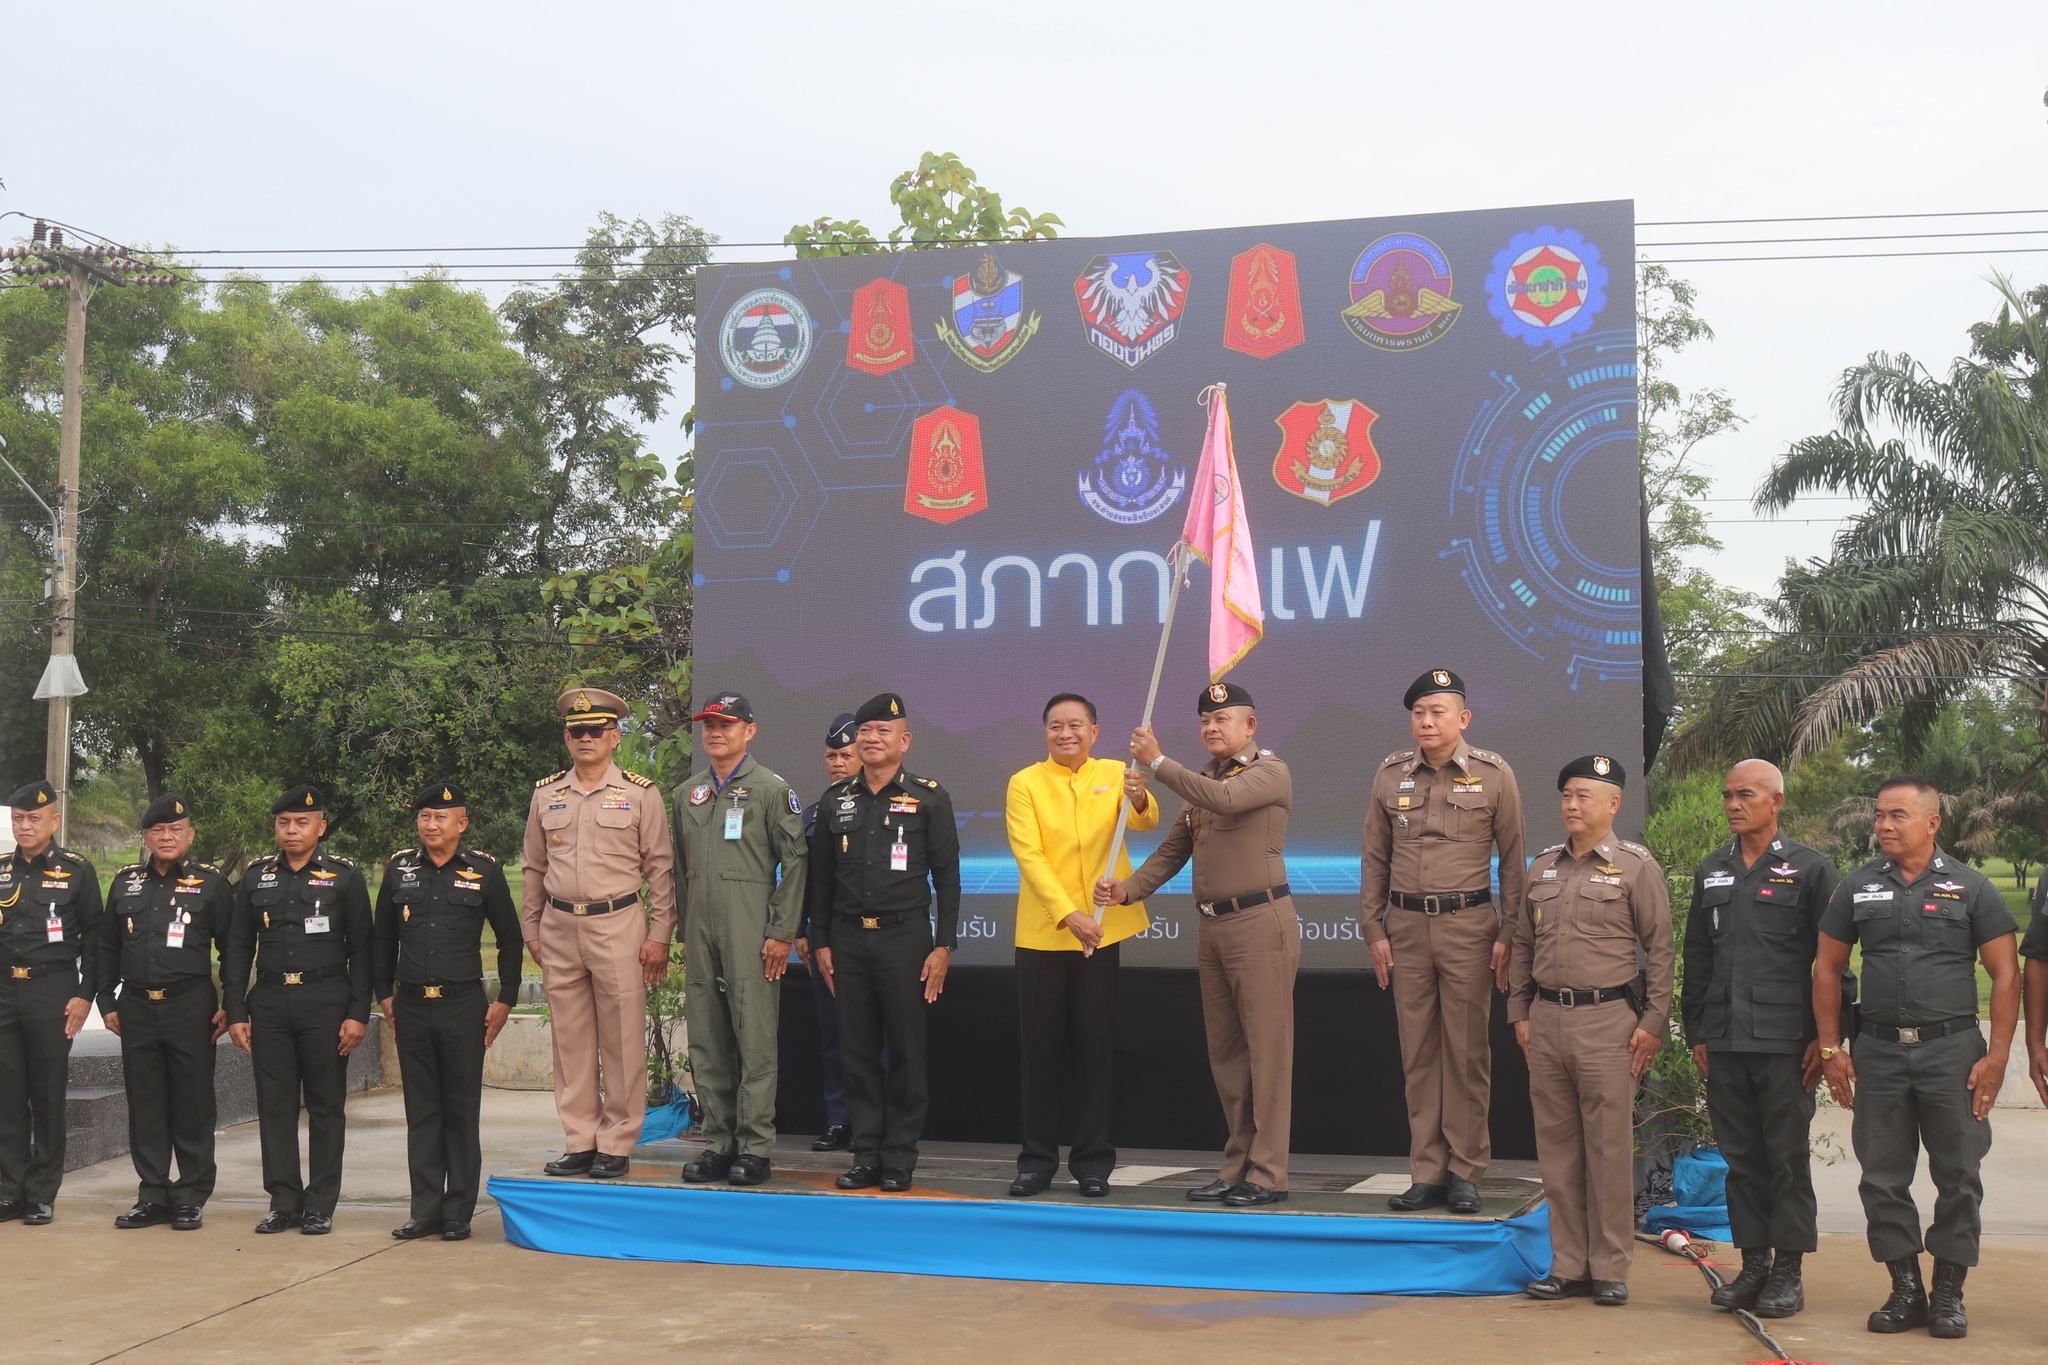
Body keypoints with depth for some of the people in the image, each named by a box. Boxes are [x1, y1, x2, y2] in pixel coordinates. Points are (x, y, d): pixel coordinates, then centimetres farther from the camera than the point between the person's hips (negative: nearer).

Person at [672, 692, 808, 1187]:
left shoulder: (771, 789, -1)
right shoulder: (687, 793, 16)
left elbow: (794, 862, -5)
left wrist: (781, 933, -10)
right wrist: (683, 929, 14)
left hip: (750, 934, -6)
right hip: (700, 935, 6)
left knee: (754, 1040, -5)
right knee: (706, 1042, 8)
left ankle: (754, 1146, 1)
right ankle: (716, 1142, 16)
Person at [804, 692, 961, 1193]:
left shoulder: (928, 797, 1)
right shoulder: (835, 800, 10)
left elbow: (947, 875, -1)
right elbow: (820, 878, 13)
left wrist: (944, 946, -6)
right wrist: (820, 942, 7)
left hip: (905, 936, -3)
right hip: (848, 939, 3)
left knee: (906, 1052, 1)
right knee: (857, 1051, 6)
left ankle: (900, 1157, 10)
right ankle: (866, 1154, 14)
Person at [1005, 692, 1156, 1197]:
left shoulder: (1114, 774, 4)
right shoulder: (1025, 784, -2)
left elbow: (1146, 821, -13)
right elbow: (1029, 856, -11)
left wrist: (1138, 799, -37)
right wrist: (1069, 915, -23)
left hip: (1101, 932, 1)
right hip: (1041, 934, -1)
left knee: (1096, 1047, 5)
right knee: (1040, 1049, 4)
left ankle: (1093, 1160, 12)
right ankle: (1037, 1159, 12)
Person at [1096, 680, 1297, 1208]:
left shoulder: (1270, 773, -4)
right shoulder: (1201, 782, 18)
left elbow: (1225, 799, -24)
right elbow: (1172, 850, 12)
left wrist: (1158, 762, -17)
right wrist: (1127, 889, -4)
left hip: (1260, 922, -8)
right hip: (1213, 927, 8)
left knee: (1266, 1049, -5)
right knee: (1225, 1052, 11)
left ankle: (1268, 1174, -1)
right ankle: (1237, 1167, 19)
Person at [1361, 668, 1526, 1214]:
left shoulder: (1494, 774, -1)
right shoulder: (1390, 774, 6)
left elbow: (1513, 860, 0)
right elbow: (1375, 858, 10)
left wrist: (1509, 936, -4)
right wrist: (1373, 930, 5)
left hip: (1468, 925, -3)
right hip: (1406, 927, 3)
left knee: (1467, 1051, 2)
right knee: (1417, 1052, 6)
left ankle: (1465, 1172, 11)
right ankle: (1426, 1173, 13)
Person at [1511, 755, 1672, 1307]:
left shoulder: (1636, 866, -2)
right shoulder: (1543, 867, 13)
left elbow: (1660, 949, -3)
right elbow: (1522, 945, 18)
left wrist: (1653, 1022, -8)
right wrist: (1519, 1013, 13)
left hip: (1607, 1019, -5)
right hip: (1547, 1018, 5)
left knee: (1609, 1148, -1)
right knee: (1557, 1148, 9)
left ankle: (1610, 1270, 9)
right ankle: (1568, 1266, 18)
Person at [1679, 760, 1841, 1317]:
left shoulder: (1811, 869, 1)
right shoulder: (1711, 871, 13)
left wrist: (1824, 1037, -6)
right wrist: (1697, 1032, 10)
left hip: (1785, 1041, -4)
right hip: (1724, 1041, 4)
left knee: (1787, 1157, 1)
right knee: (1741, 1156, 8)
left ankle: (1788, 1272, 10)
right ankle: (1753, 1264, 16)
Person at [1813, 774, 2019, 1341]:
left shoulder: (1970, 888, 0)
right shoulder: (1857, 887, 7)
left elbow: (2006, 974, 0)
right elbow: (1827, 968, 11)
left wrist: (1998, 1055, -7)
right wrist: (1831, 1048, 5)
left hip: (1952, 1049, -2)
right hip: (1878, 1050, 2)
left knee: (1958, 1177, 3)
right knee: (1883, 1177, 6)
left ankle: (1949, 1294, 14)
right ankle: (1906, 1290, 17)